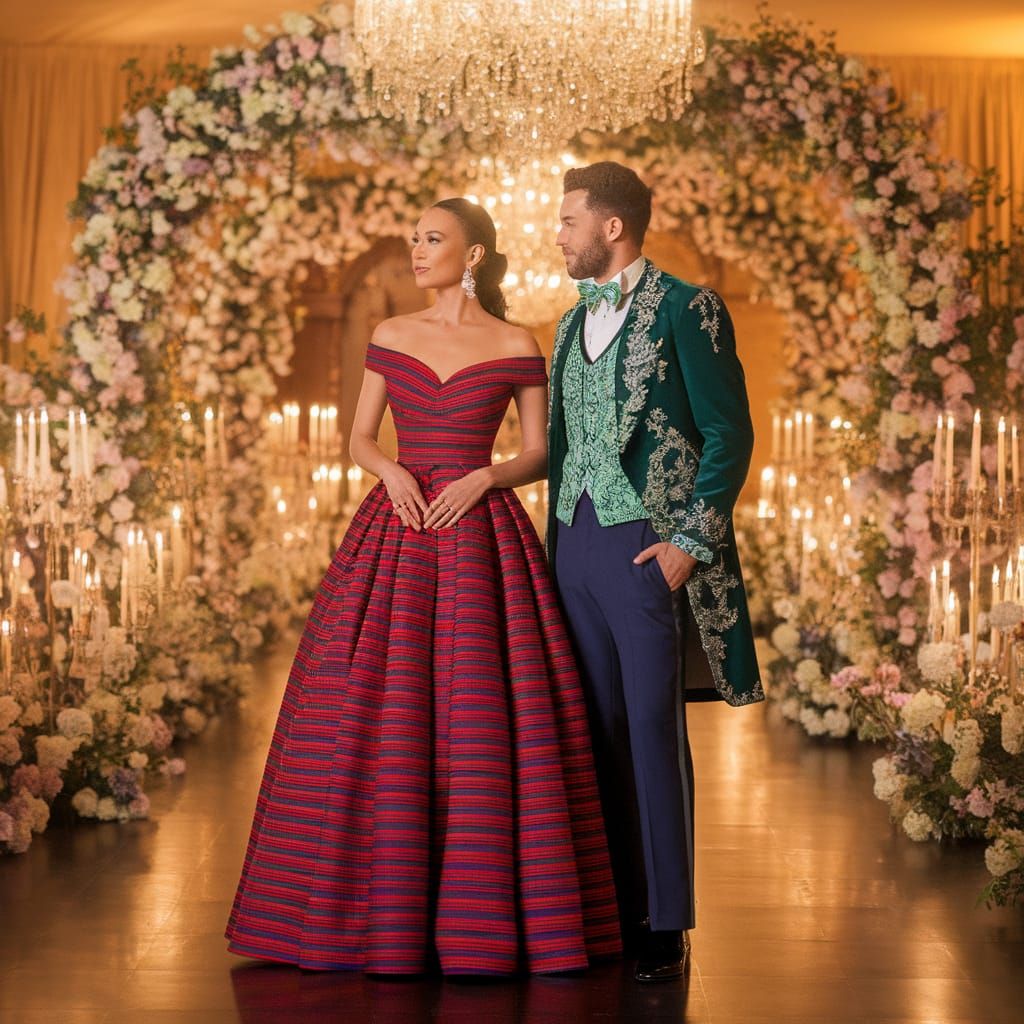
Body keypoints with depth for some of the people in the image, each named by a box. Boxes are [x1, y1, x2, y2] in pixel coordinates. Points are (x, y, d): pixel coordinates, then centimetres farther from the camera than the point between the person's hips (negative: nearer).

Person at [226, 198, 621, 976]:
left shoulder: (517, 348, 2)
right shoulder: (391, 337, 10)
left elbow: (540, 454, 4)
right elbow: (359, 437, 12)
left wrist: (483, 478, -14)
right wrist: (392, 470, -9)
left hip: (480, 537, -3)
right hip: (396, 532, 3)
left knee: (481, 720, -6)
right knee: (376, 719, -2)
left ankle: (479, 914, 4)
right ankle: (381, 907, 9)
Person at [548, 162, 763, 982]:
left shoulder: (686, 311, -5)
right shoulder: (574, 322, 17)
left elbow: (730, 435, -8)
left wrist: (689, 542, -13)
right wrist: (556, 540, 12)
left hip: (648, 545, -6)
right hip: (575, 545, 6)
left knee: (653, 731, -4)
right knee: (598, 731, 7)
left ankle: (665, 925, 3)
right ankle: (612, 908, 14)